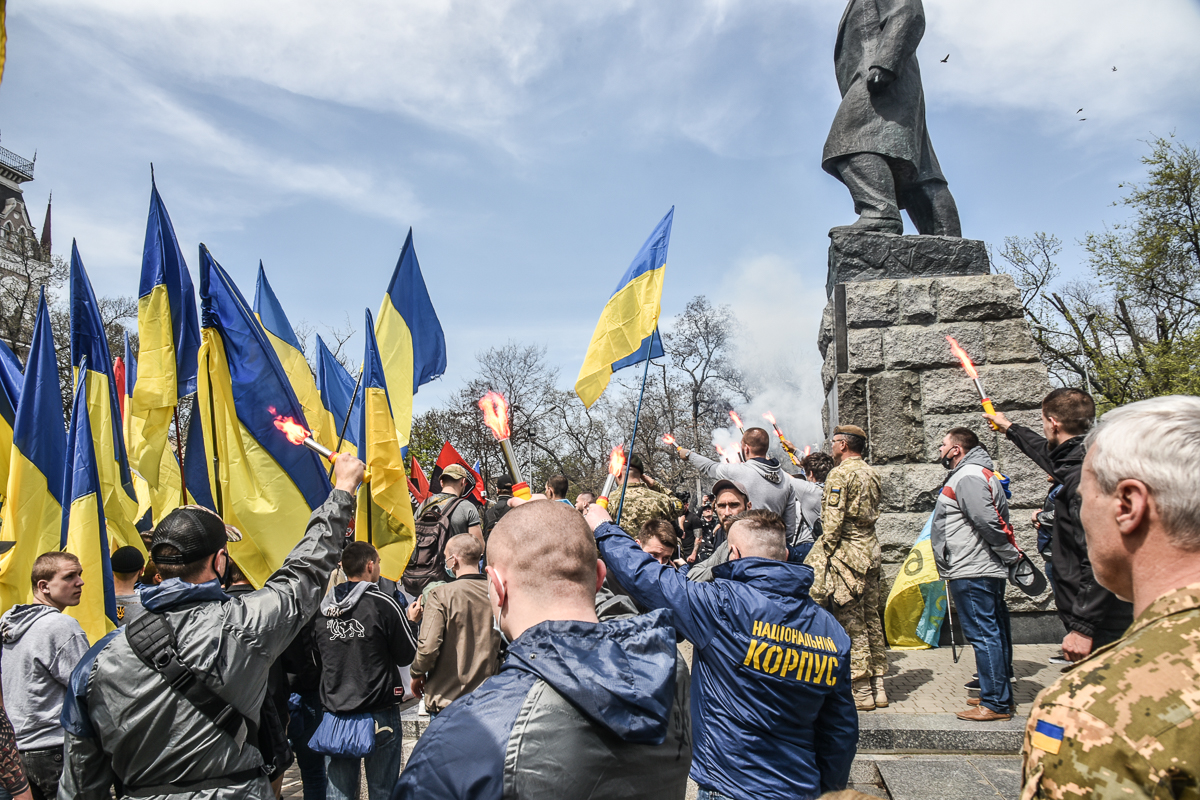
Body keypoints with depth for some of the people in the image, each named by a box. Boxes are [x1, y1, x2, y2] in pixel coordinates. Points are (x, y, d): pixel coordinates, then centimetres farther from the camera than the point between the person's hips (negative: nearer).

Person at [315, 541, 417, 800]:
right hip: (379, 712, -4)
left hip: (334, 713, 4)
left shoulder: (320, 608, 2)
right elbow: (407, 656, -5)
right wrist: (410, 621, 9)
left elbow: (317, 658, 14)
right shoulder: (383, 604, -13)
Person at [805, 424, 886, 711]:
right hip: (870, 550, 8)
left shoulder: (840, 474, -13)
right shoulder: (871, 473, 12)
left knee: (851, 623, -2)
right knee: (871, 619, 13)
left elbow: (833, 520, -17)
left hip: (847, 552, -8)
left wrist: (824, 555, -12)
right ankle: (878, 686, 19)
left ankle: (862, 692, 3)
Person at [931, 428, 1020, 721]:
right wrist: (1009, 554, 15)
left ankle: (996, 703, 0)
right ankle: (999, 695, 26)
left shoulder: (968, 477, -15)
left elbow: (988, 521, -23)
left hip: (972, 573, -11)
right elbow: (995, 520, 21)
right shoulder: (974, 474, 20)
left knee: (983, 635, -6)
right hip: (987, 570, 11)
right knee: (994, 633, 16)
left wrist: (1010, 555, -13)